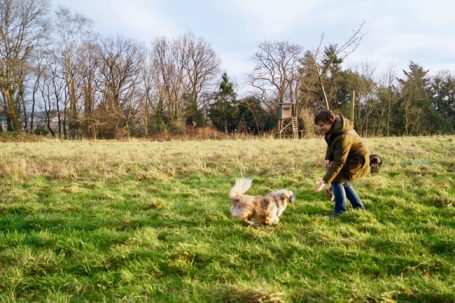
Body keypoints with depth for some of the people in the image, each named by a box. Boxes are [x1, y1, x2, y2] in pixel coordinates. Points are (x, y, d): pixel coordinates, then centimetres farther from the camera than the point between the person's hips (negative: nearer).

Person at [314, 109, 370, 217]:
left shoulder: (343, 137, -37)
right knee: (343, 181, 19)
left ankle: (339, 211, -2)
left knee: (336, 180, -14)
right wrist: (328, 158, -13)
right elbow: (331, 144, 7)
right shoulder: (333, 129, -10)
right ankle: (359, 207, 32)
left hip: (357, 161, -10)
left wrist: (325, 181, -39)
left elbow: (338, 162, -37)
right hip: (349, 157, 10)